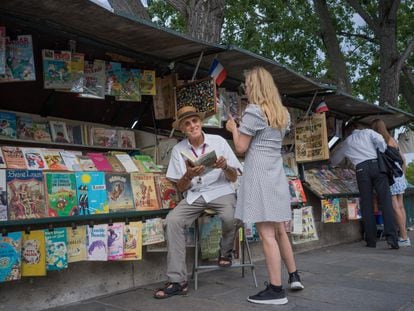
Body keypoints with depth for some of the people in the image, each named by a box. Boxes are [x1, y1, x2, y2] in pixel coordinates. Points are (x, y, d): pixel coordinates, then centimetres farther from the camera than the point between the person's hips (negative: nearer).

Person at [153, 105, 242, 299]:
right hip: (194, 196, 2)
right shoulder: (178, 149, 1)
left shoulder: (218, 141, -3)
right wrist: (189, 175, -20)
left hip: (221, 192, -2)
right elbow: (181, 188, 2)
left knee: (230, 217, -34)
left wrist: (225, 167, -22)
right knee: (172, 220, -24)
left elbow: (233, 178, 1)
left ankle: (225, 252, 2)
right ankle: (177, 281, -17)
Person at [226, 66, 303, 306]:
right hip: (277, 175, 8)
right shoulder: (283, 113, 14)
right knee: (279, 230, 17)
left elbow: (241, 147, -9)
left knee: (267, 234, -6)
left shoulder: (254, 111, -10)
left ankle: (276, 290, -2)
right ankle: (294, 277, 27)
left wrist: (234, 128, 8)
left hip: (259, 176, -8)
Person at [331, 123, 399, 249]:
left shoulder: (346, 142, 23)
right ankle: (391, 237, -15)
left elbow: (334, 161, 32)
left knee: (366, 205, 6)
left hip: (361, 169, 1)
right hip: (376, 164, -1)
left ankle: (371, 240, 5)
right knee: (385, 202, -4)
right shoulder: (368, 132, 18)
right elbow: (381, 141, -2)